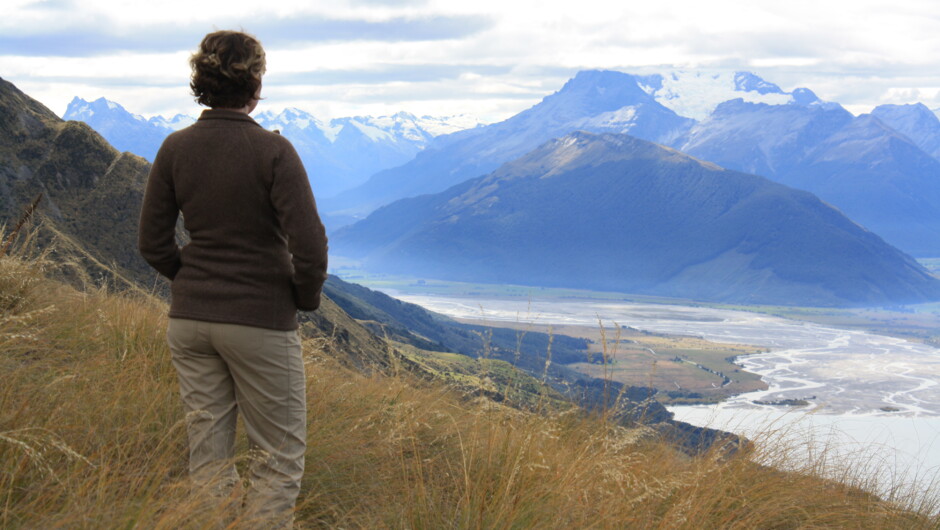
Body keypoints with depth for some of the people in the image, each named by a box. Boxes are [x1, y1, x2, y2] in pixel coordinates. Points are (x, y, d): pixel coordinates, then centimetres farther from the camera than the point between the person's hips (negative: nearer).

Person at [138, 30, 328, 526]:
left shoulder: (175, 149, -1)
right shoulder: (272, 151, -15)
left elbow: (153, 243, 3)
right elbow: (309, 246, -19)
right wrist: (306, 297, 0)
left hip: (189, 318, 5)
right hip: (262, 320, -5)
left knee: (208, 456, 13)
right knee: (279, 456, 7)